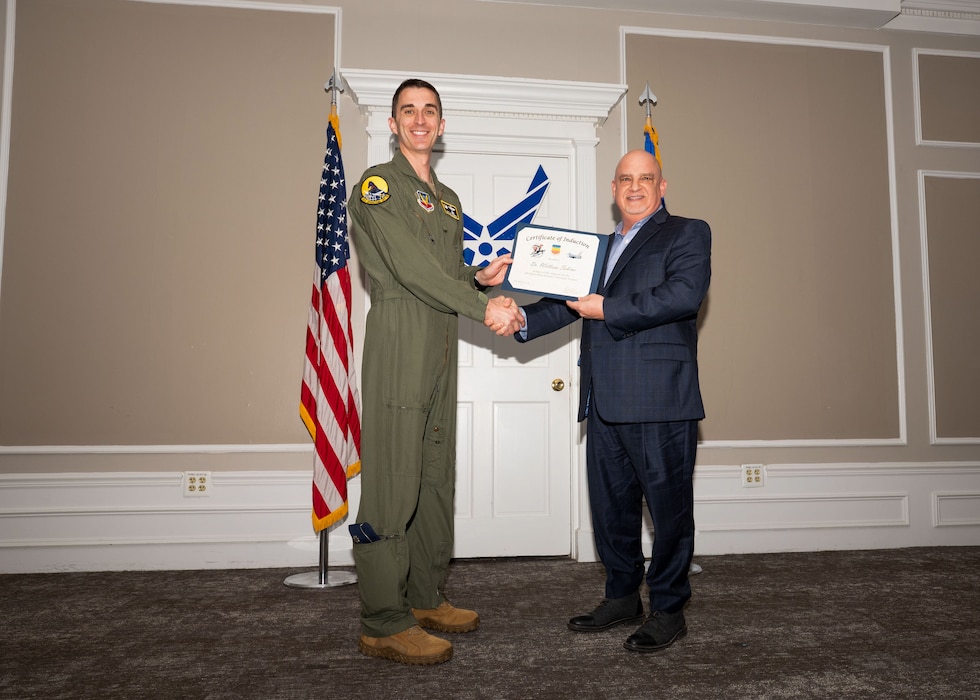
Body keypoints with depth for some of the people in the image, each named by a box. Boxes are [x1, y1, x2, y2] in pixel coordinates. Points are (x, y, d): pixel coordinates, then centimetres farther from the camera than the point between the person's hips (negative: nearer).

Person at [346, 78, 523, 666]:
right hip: (399, 346, -8)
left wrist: (480, 279, 5)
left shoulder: (449, 199, 24)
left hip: (441, 351, 8)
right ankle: (384, 623, 2)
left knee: (437, 478, 11)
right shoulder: (377, 185, -1)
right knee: (393, 481, -7)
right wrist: (485, 308, -14)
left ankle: (426, 599, 24)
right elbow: (411, 267, -13)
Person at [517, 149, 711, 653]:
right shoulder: (601, 247, 24)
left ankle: (668, 610, 16)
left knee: (668, 505, 1)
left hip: (659, 400, -6)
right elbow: (572, 301, 15)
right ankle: (622, 598, 30)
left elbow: (683, 294, -14)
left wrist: (608, 309, -15)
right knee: (610, 505, 13)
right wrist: (523, 318, -2)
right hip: (605, 402, 7)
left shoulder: (687, 234, 4)